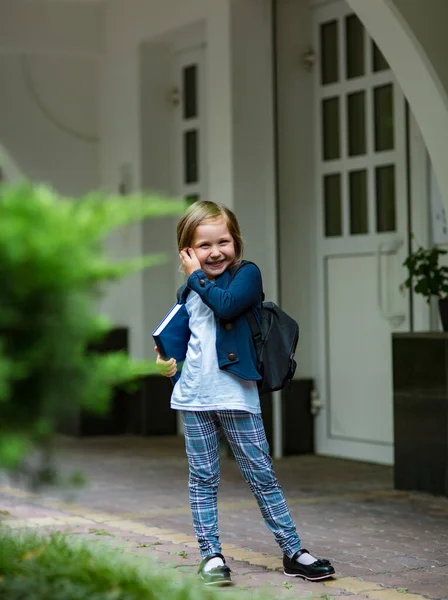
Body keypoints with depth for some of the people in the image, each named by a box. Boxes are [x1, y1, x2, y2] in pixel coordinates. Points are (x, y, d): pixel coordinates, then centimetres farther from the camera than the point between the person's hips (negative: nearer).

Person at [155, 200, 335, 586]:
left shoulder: (247, 274, -3)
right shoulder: (189, 293, 13)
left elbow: (227, 305, -22)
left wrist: (198, 277, -10)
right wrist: (170, 363, 7)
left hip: (236, 395, -4)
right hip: (194, 396, 4)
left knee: (262, 475, 1)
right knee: (203, 480, 7)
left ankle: (293, 552, 8)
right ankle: (211, 555, 14)